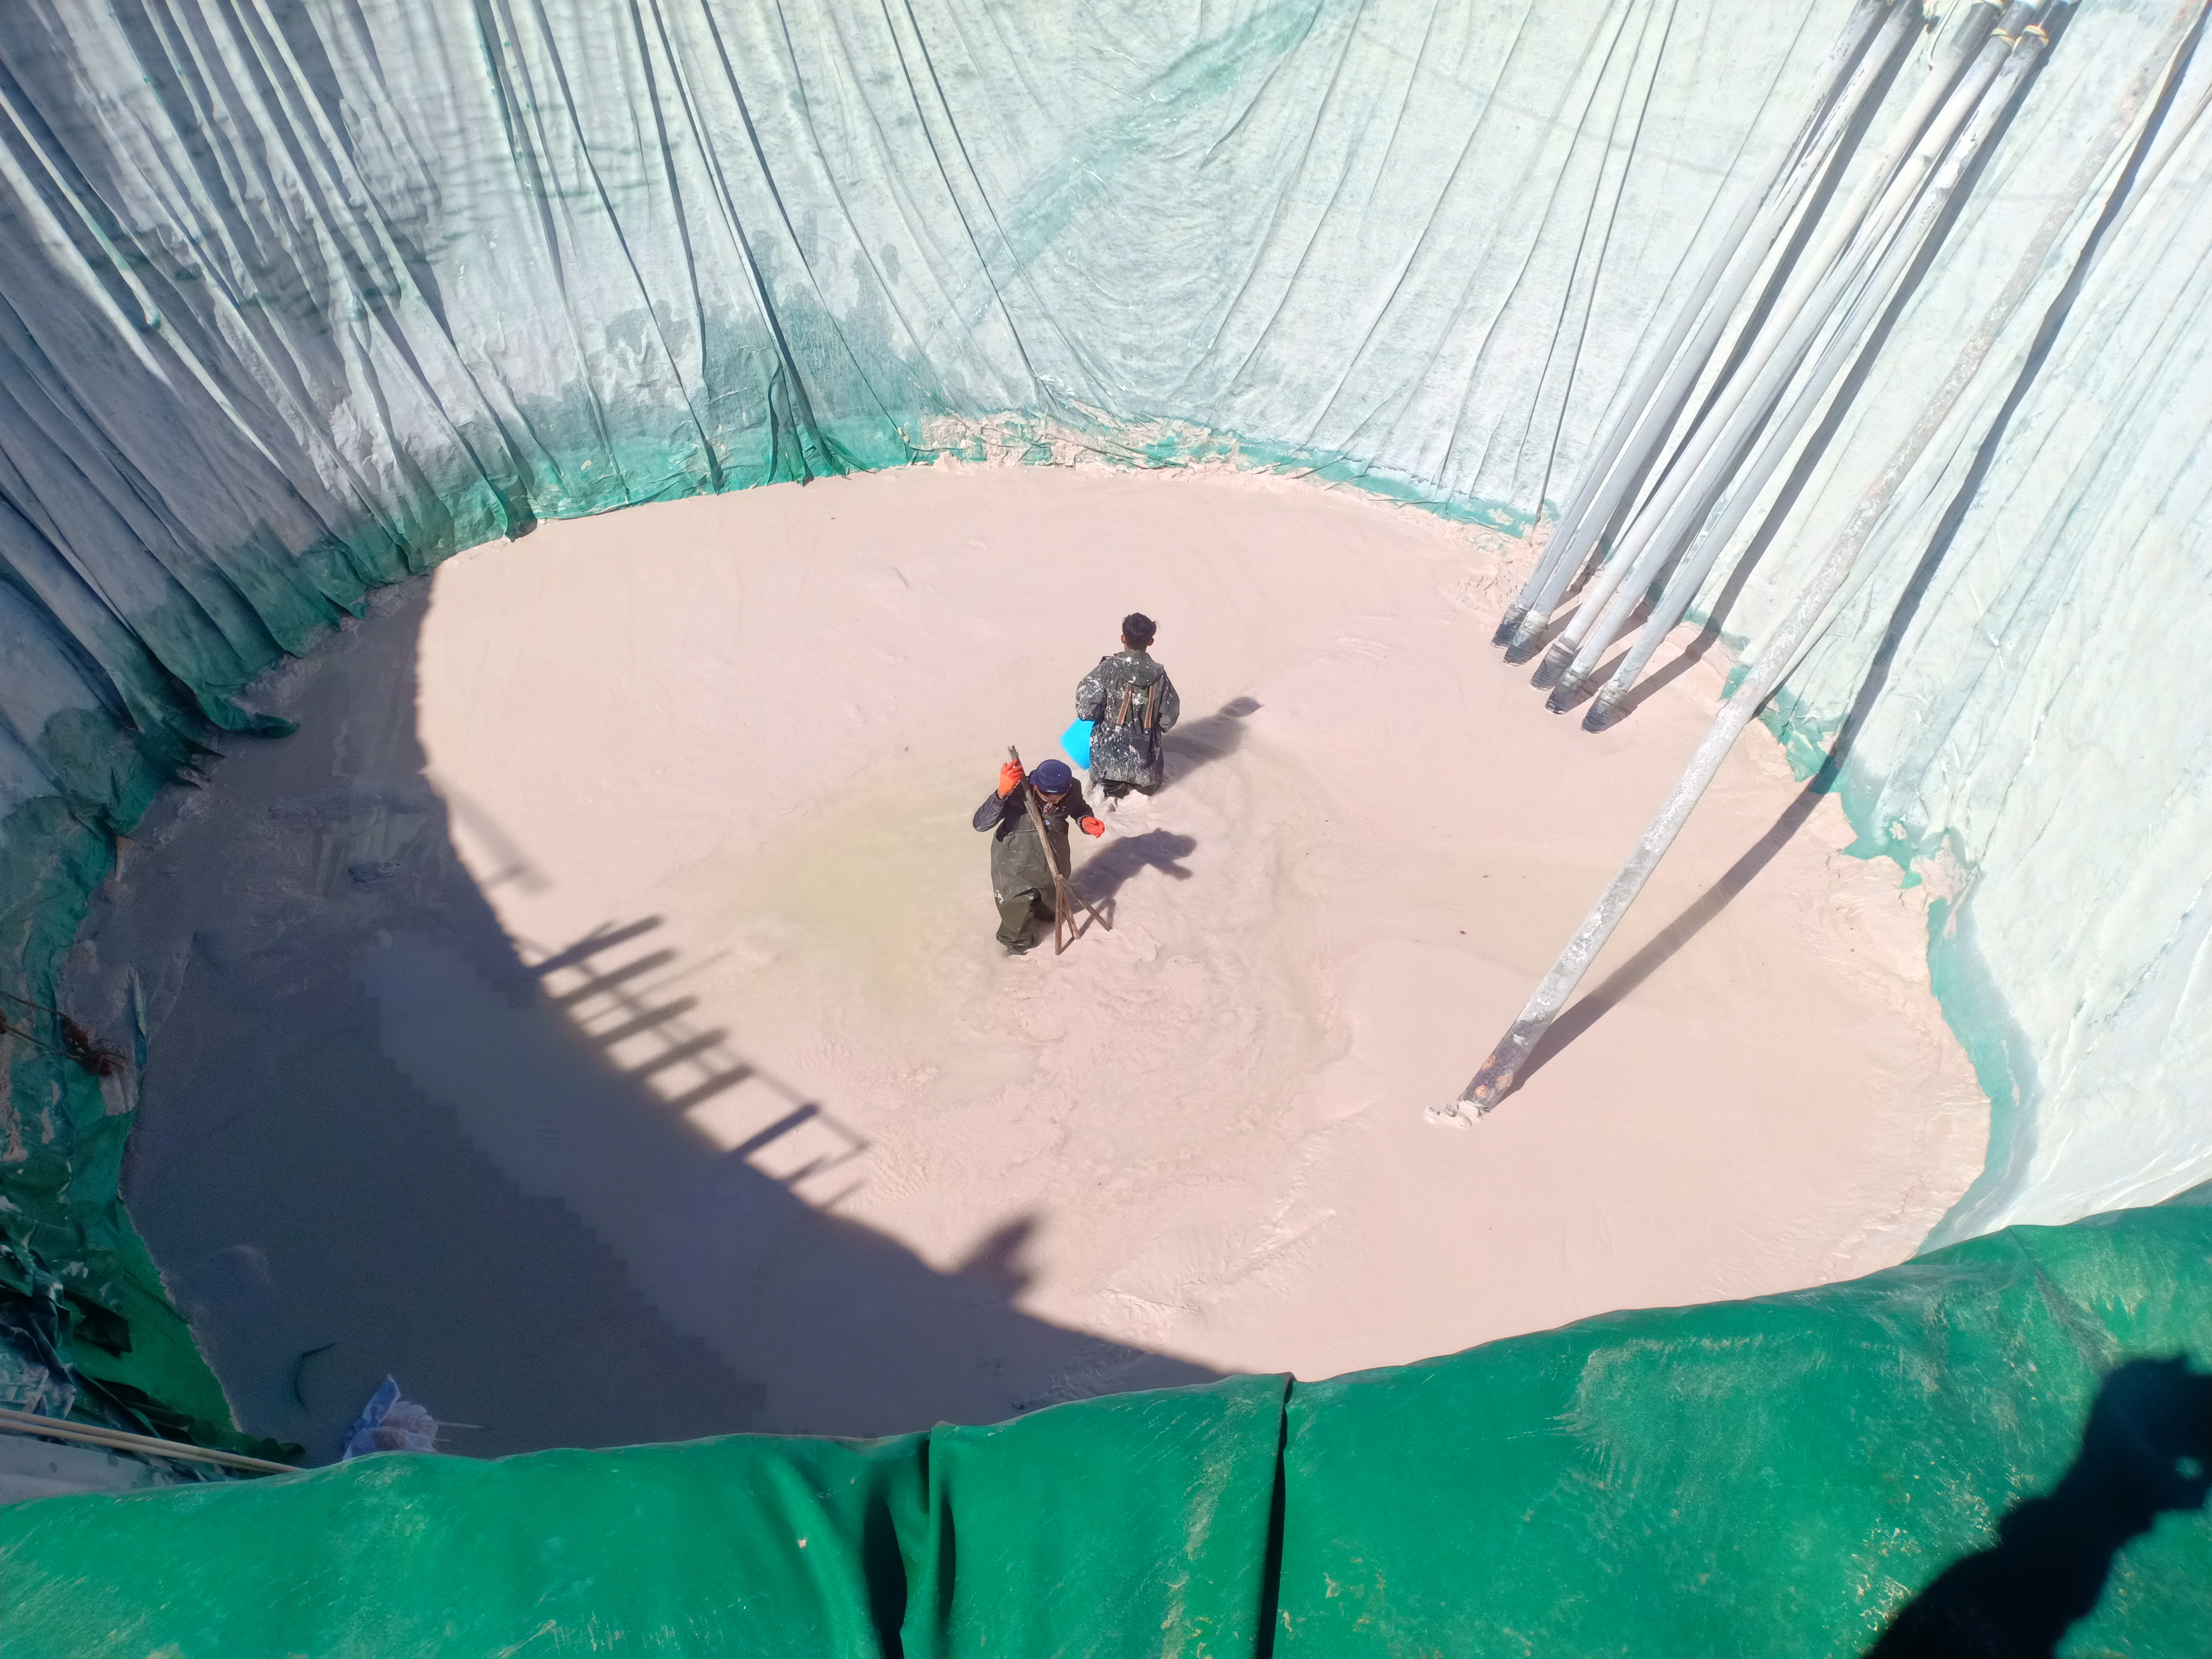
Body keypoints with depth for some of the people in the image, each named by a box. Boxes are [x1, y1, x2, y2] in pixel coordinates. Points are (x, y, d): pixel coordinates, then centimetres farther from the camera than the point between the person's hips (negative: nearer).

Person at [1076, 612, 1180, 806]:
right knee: (1149, 787, 32)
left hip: (1109, 750, -2)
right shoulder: (1158, 674, -10)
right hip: (1144, 753, 2)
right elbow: (1170, 715, -3)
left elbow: (1086, 710, -19)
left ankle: (1112, 790, 6)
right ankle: (1135, 784, 8)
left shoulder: (1108, 668, -17)